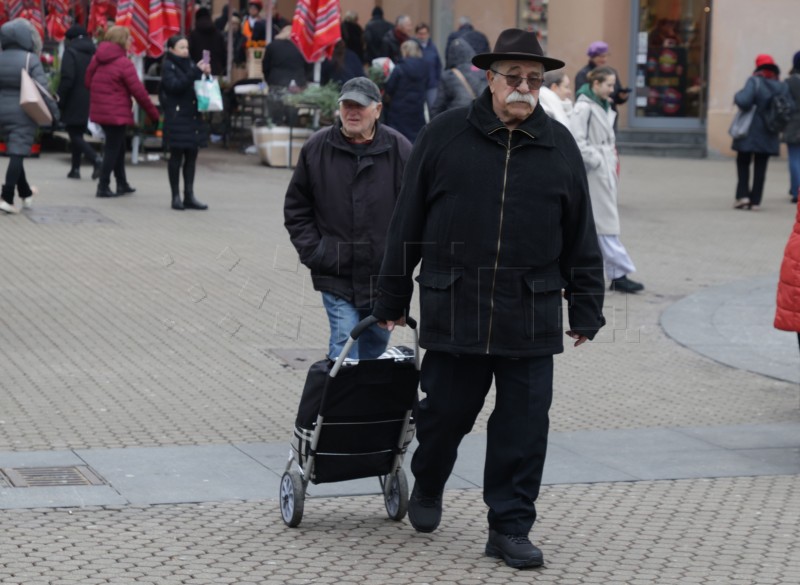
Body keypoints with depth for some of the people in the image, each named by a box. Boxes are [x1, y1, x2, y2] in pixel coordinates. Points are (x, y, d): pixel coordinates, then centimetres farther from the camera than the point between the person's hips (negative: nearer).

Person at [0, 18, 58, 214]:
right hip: (24, 112, -5)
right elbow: (42, 89, -16)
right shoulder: (31, 60, -14)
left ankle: (25, 193, 33)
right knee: (17, 153, -4)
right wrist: (53, 110, -7)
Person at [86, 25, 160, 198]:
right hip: (117, 113, -7)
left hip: (99, 111, 7)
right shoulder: (124, 63, -15)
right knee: (113, 148, 0)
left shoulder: (96, 59, 6)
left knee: (117, 147, 18)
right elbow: (138, 91, -13)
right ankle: (103, 186, -1)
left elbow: (88, 82, 12)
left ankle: (122, 183, 24)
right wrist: (153, 113, -6)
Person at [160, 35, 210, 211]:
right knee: (176, 156, -1)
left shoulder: (190, 64, 13)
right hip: (177, 118, -6)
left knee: (191, 157, 6)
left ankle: (189, 196, 9)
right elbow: (176, 86, -20)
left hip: (193, 117, 6)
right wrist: (196, 72, -24)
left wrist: (205, 74, -2)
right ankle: (176, 196, 5)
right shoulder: (168, 67, -5)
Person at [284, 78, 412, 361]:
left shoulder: (399, 149, -4)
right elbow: (296, 209, 8)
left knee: (374, 349, 16)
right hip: (336, 275, -1)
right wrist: (313, 252, -2)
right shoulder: (316, 148, 0)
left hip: (384, 276, 1)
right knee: (343, 347, -10)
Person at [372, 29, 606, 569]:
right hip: (453, 310, -1)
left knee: (524, 427, 2)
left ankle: (510, 528, 13)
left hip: (530, 317, 1)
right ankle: (427, 486, 38)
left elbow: (580, 237, 11)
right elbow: (408, 223, 6)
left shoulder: (559, 146, 7)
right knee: (447, 412, 9)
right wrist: (393, 299, 7)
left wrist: (586, 309, 10)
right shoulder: (445, 136, 1)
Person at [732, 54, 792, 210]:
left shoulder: (754, 82, -12)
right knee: (760, 167, 9)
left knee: (743, 163, 11)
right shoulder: (783, 87, 0)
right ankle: (755, 200, 7)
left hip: (750, 133, -3)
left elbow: (744, 101, -24)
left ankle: (743, 195, 0)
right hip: (769, 136, 3)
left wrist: (737, 96, -4)